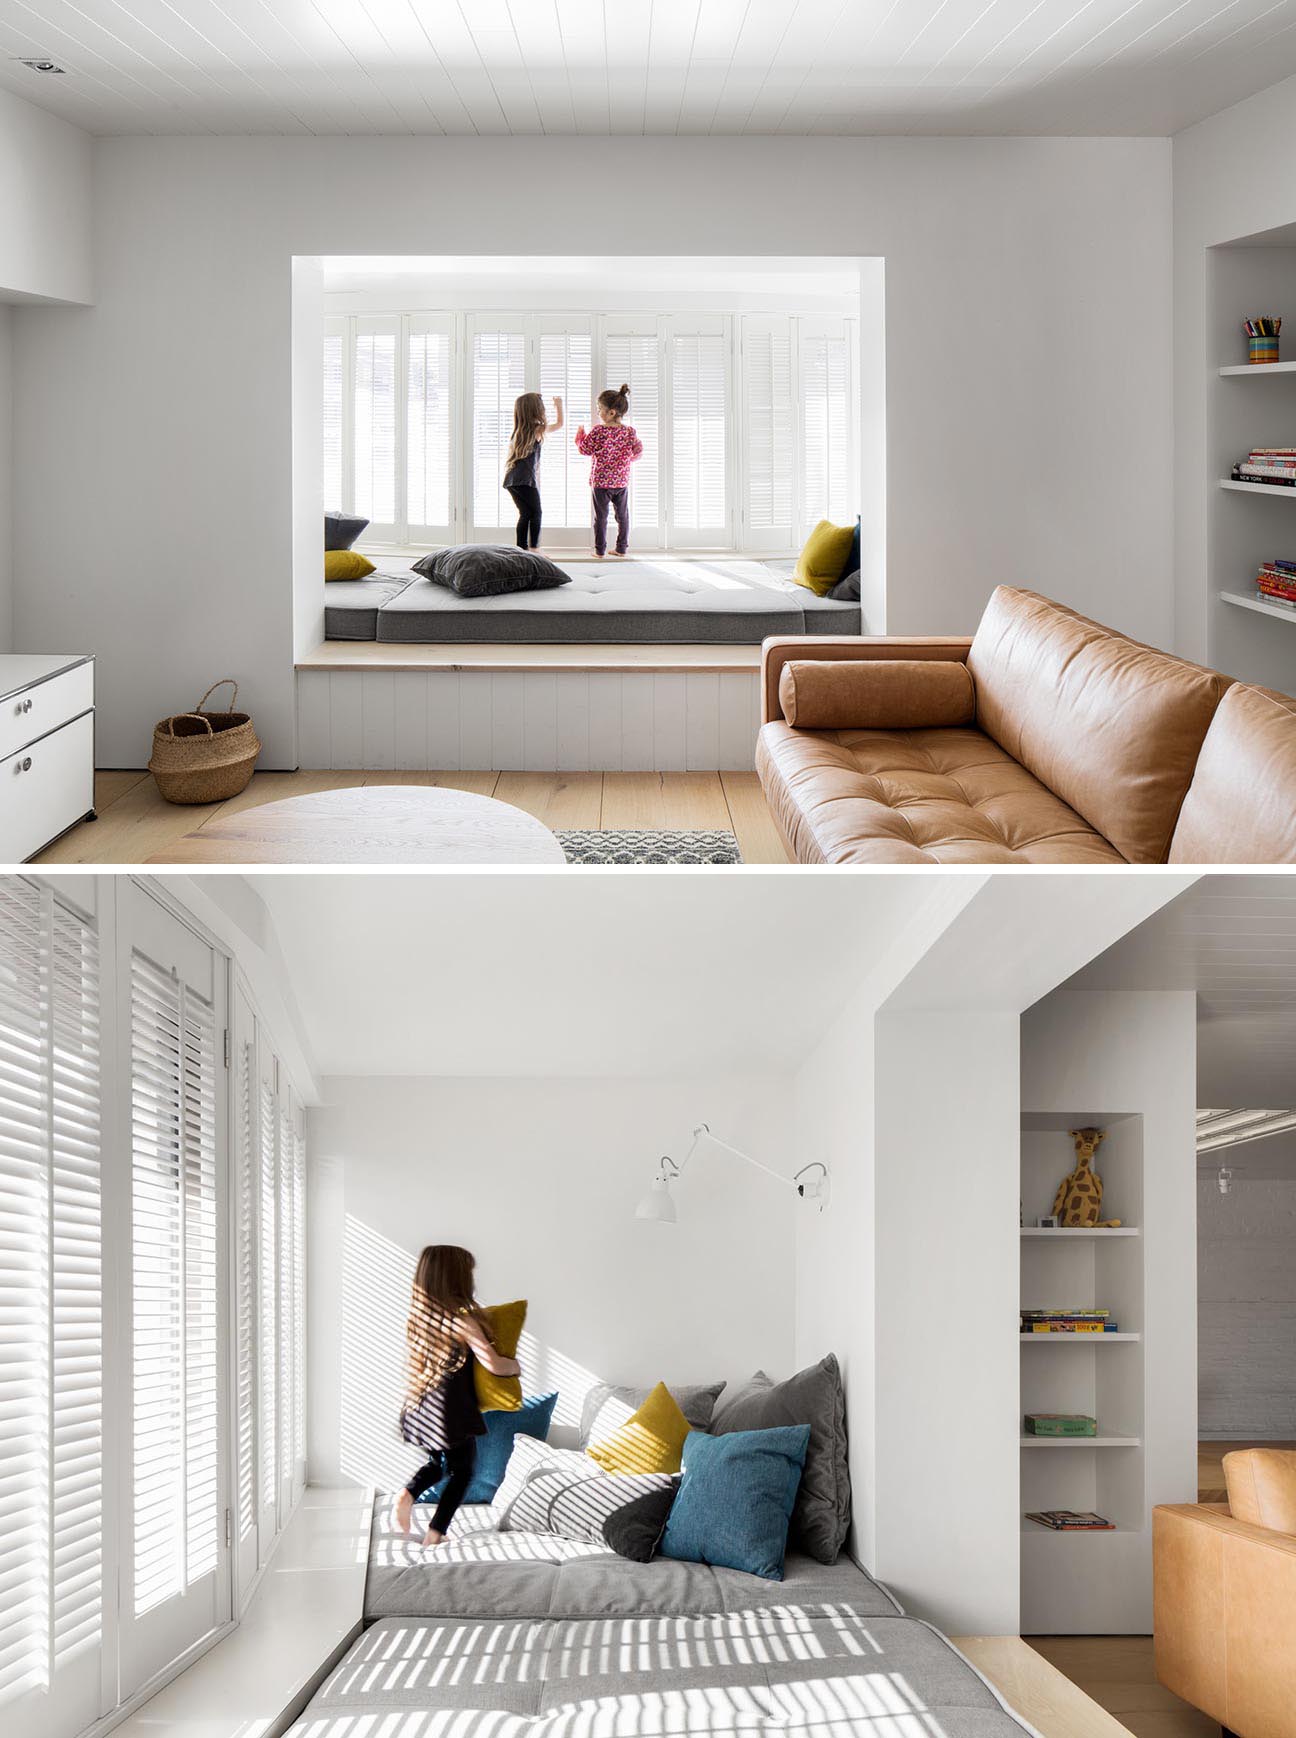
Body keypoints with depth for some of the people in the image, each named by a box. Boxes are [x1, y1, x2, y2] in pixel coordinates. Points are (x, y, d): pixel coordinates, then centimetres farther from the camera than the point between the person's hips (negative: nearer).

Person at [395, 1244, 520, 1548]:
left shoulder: (420, 1314, 2)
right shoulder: (462, 1320, -19)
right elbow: (494, 1365, -19)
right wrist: (515, 1365, 2)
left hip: (420, 1407, 7)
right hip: (451, 1410, -7)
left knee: (440, 1462, 26)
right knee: (461, 1471, 12)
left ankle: (408, 1494, 2)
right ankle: (435, 1534, 9)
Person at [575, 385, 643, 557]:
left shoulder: (598, 432, -16)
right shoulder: (629, 431, -4)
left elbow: (585, 449, -8)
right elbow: (638, 450, 7)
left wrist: (581, 434, 9)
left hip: (600, 482, -4)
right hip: (622, 481, 4)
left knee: (600, 517, 5)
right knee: (622, 515, 14)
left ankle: (600, 550, 7)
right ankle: (622, 548, 18)